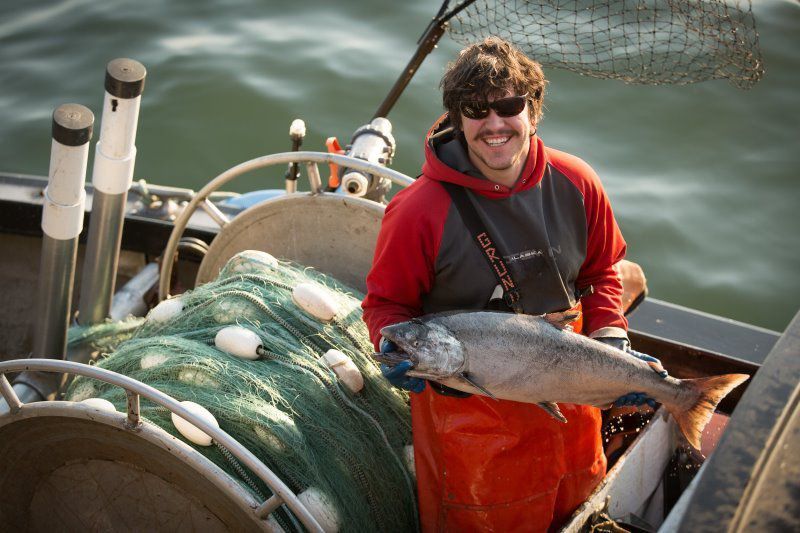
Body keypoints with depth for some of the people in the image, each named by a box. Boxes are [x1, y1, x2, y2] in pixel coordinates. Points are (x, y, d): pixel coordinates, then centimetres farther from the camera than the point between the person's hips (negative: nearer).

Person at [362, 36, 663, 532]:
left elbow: (600, 272, 7)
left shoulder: (576, 184, -8)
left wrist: (611, 339, -8)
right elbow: (385, 302, -9)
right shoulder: (419, 211, -21)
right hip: (466, 407, -4)